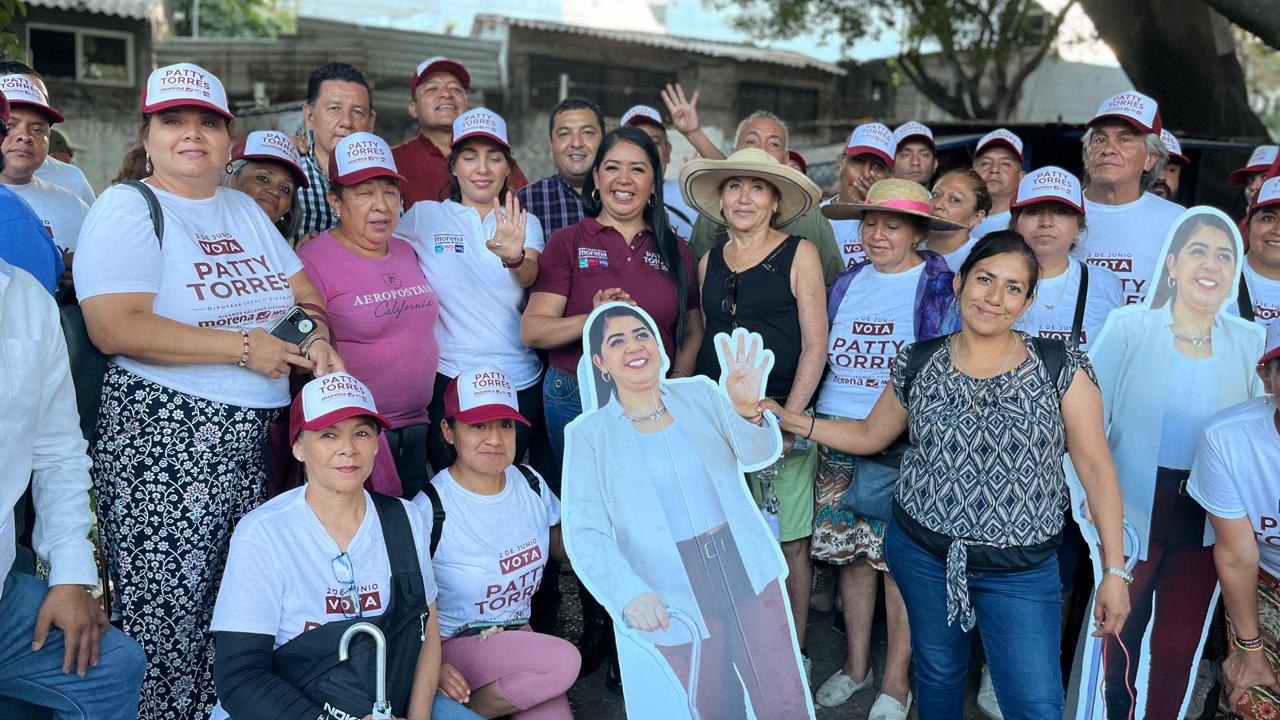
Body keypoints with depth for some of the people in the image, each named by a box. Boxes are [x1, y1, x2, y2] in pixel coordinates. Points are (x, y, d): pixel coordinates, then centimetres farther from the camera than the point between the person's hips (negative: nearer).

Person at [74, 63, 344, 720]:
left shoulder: (245, 210, 15)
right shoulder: (127, 208, -6)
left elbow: (304, 292, 19)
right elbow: (114, 328, -19)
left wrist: (318, 338, -4)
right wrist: (242, 347, -18)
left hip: (250, 437, 6)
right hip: (163, 439, -6)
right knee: (166, 617, 0)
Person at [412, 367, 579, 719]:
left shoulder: (531, 483, 0)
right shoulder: (430, 509, -17)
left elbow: (566, 549, 12)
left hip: (518, 637, 5)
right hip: (452, 646, -4)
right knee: (563, 661, -25)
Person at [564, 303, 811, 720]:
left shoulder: (700, 393, 3)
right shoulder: (589, 434, -3)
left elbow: (759, 454, -10)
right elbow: (585, 533, -11)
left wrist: (747, 410, -33)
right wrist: (629, 592, -29)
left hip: (747, 571, 2)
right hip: (674, 598, -2)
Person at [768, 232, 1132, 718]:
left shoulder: (1061, 369, -7)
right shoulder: (918, 364, 0)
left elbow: (1096, 468, -5)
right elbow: (868, 435, 12)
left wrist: (1114, 570, -7)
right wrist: (792, 420, 2)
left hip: (1021, 568, -2)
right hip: (922, 551, 2)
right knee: (938, 672, 19)